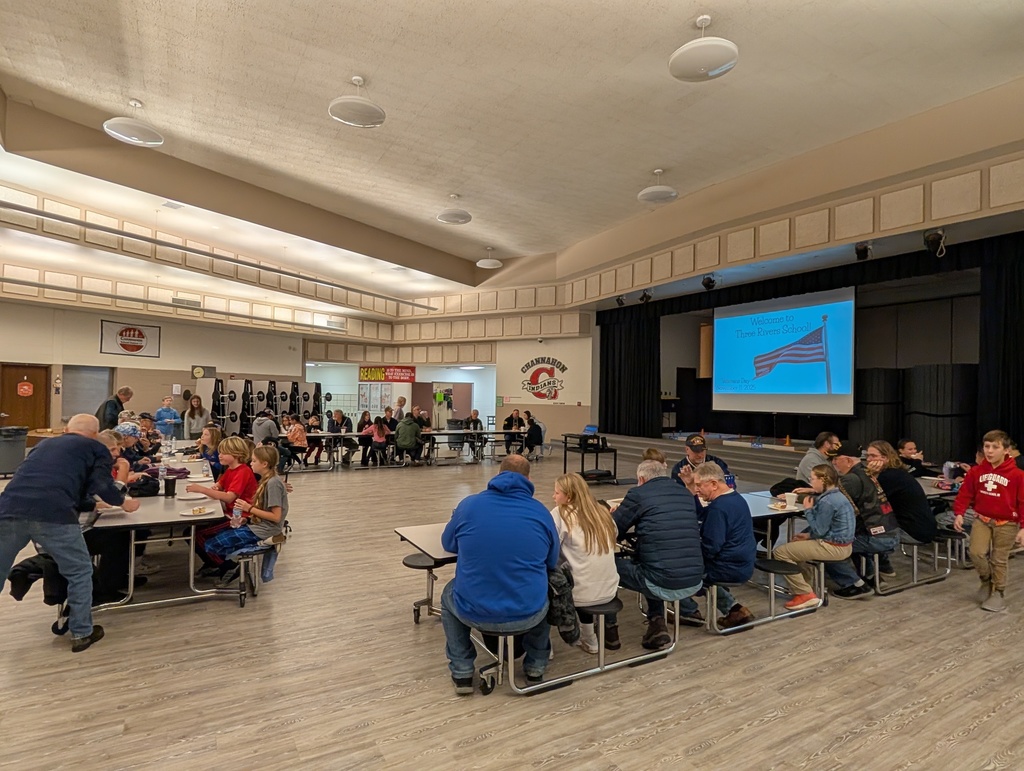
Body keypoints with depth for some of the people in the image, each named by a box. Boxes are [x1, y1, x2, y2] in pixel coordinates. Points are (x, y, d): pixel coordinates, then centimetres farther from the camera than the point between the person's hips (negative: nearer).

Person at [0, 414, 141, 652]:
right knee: (80, 571, 14)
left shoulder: (45, 444, 33)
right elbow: (102, 485, 4)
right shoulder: (97, 449, 18)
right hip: (52, 513, -5)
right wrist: (123, 502, 22)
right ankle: (81, 632, 21)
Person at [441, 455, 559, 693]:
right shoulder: (541, 512, -2)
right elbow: (552, 563, 13)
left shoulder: (469, 504, -3)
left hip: (474, 613, 0)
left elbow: (448, 543, 15)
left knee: (449, 593, 33)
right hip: (528, 615, 1)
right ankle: (536, 667, 40)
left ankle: (462, 672, 29)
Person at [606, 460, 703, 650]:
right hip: (694, 583, 6)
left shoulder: (639, 494, -3)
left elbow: (611, 531, 5)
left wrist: (619, 514, 27)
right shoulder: (686, 495, 14)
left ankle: (610, 630, 24)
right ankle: (657, 624, 23)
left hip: (663, 584, -6)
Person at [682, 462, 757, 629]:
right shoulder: (736, 498, 6)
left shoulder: (719, 507, -25)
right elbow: (701, 516, 14)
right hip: (744, 566, 10)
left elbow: (710, 549, -24)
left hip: (728, 570, -9)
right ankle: (732, 607, 20)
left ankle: (689, 612, 24)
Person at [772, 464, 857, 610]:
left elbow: (819, 531, -18)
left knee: (780, 552, -9)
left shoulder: (827, 501, -23)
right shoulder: (837, 495, 9)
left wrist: (808, 510, -8)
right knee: (794, 544, 31)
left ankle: (805, 595, -6)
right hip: (842, 544, 11)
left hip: (834, 548, -11)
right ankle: (806, 585, 27)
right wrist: (809, 534, 6)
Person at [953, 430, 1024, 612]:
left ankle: (998, 594, 25)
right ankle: (987, 581, 20)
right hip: (982, 520, 2)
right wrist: (959, 514, -7)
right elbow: (965, 494, 2)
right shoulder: (976, 471, -4)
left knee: (999, 560, 7)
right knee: (976, 552, -9)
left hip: (1006, 523, -2)